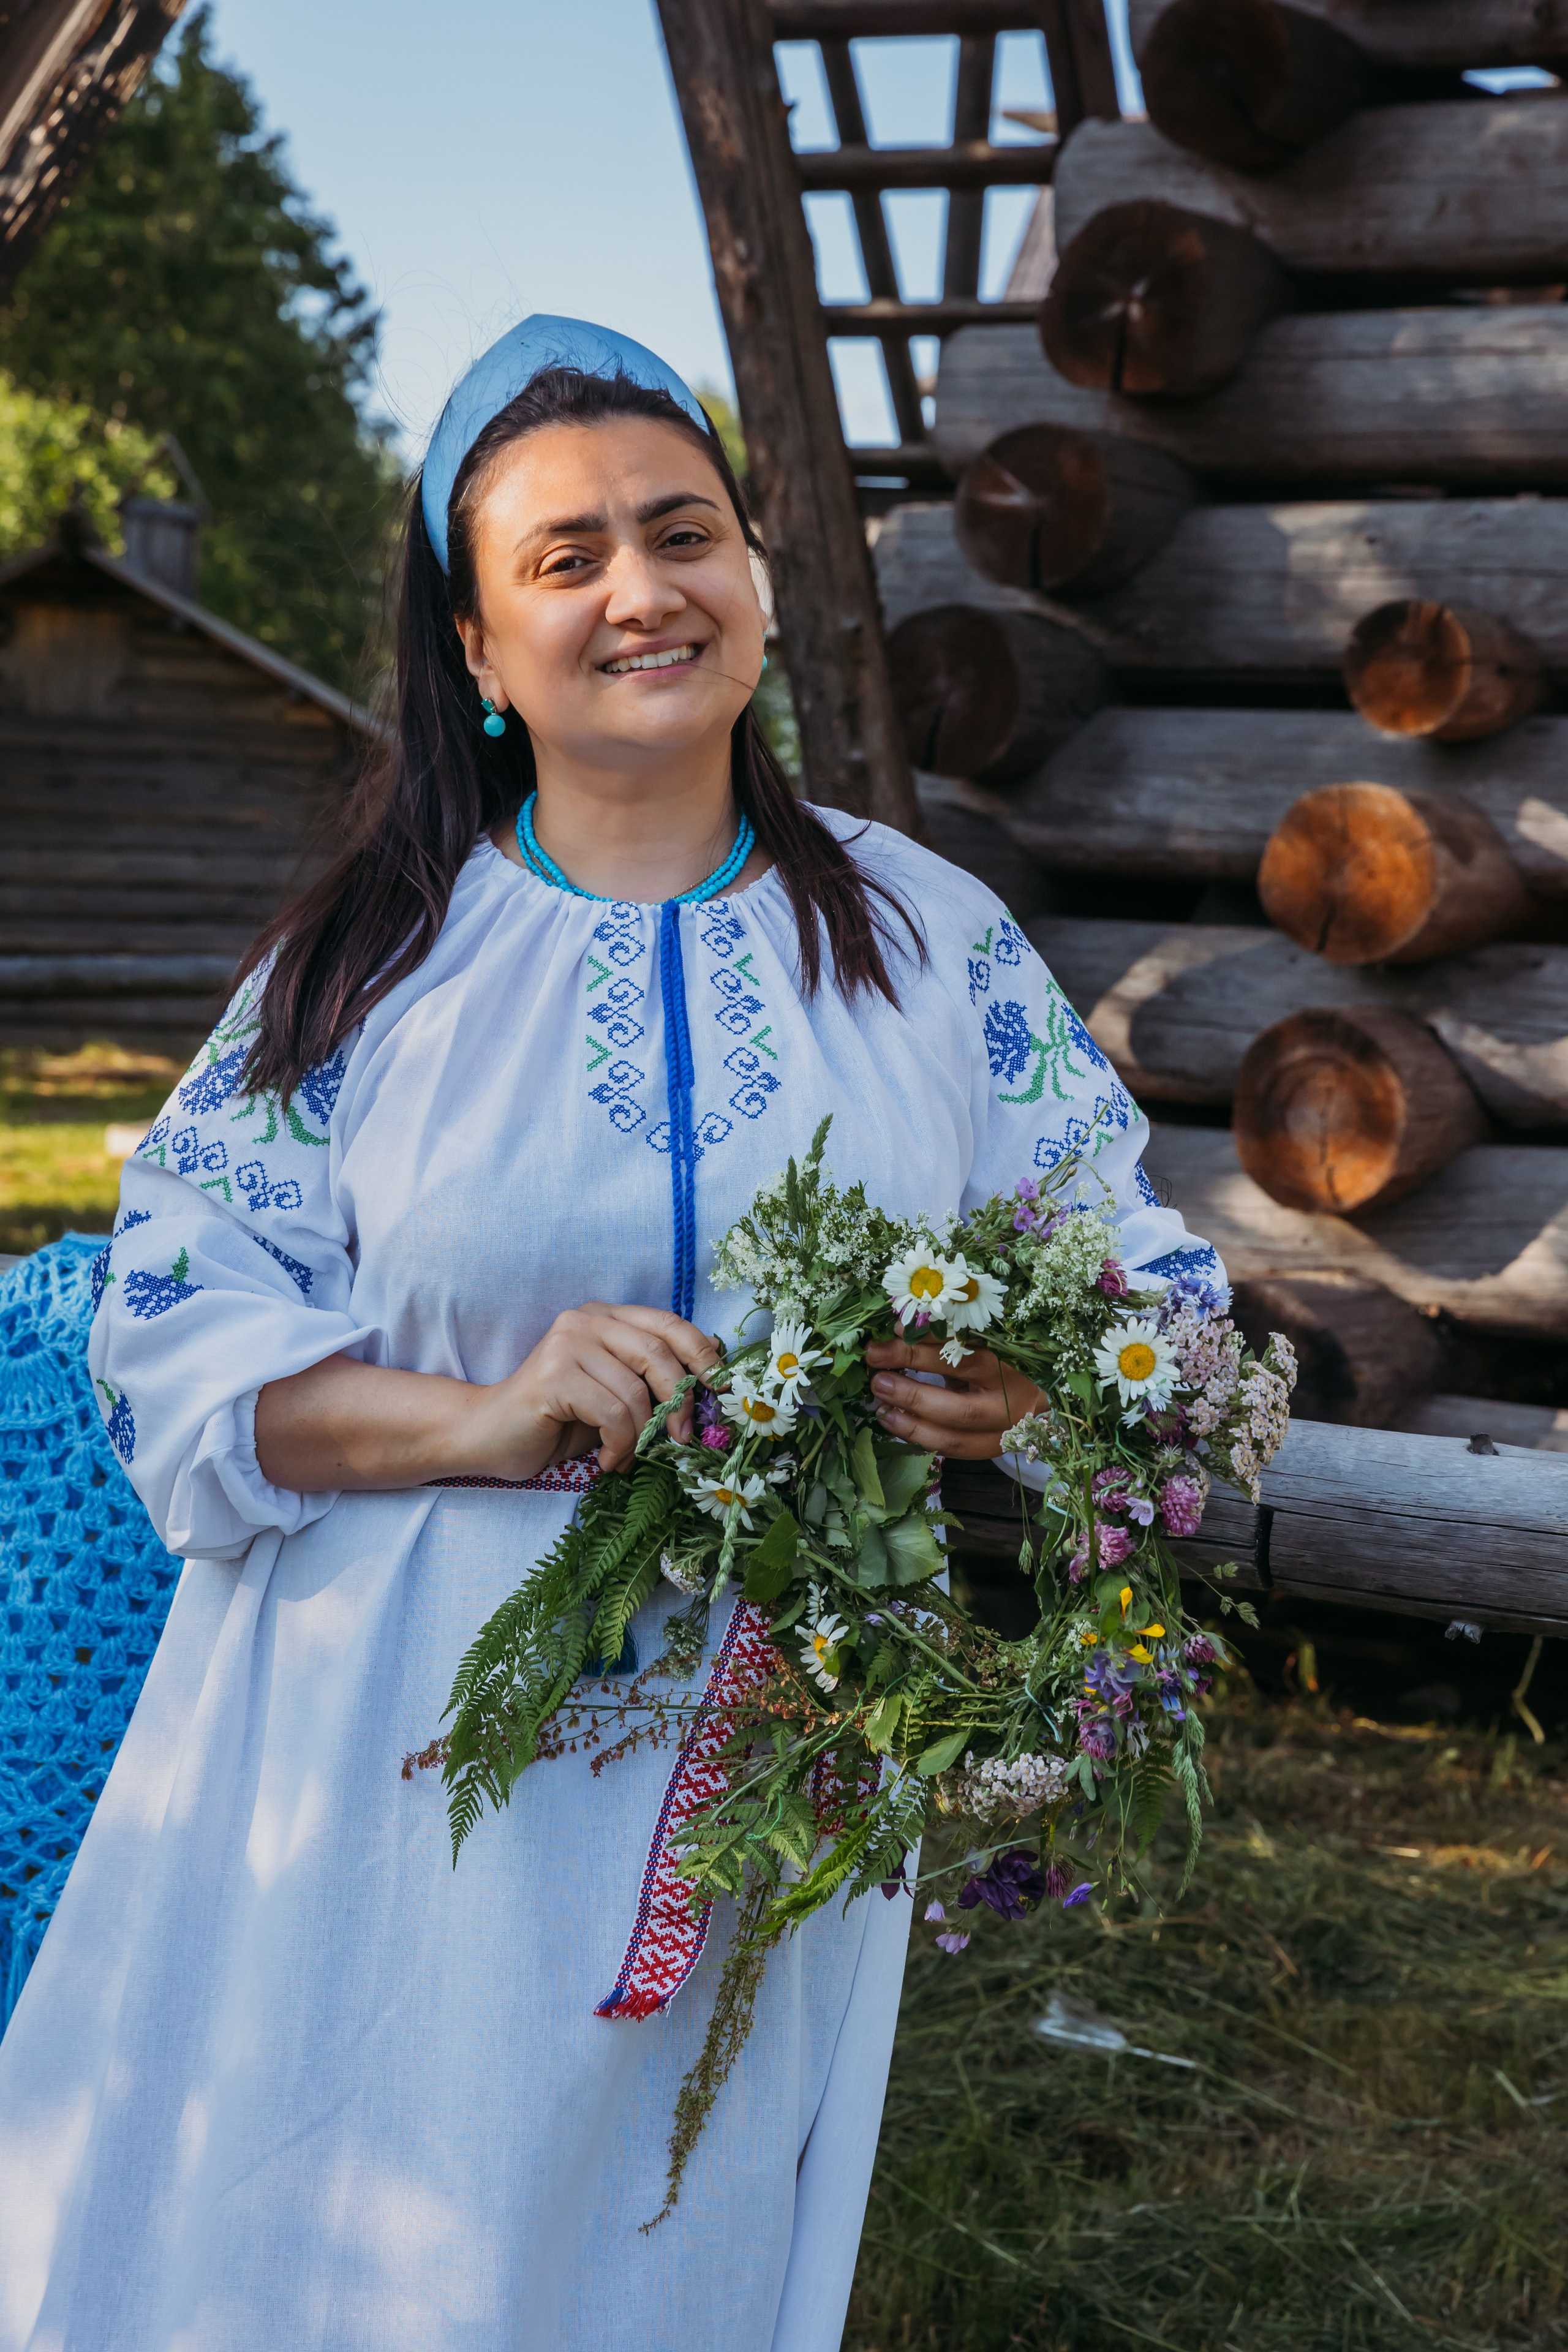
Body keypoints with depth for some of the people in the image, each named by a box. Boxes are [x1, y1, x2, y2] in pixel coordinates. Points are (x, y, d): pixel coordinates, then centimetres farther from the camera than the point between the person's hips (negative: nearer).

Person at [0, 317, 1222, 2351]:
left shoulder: (931, 939, 3)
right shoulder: (372, 954, 0)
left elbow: (1141, 1270, 6)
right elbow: (175, 1326, -4)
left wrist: (1029, 1381, -17)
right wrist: (484, 1418, -19)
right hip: (391, 1757, 0)